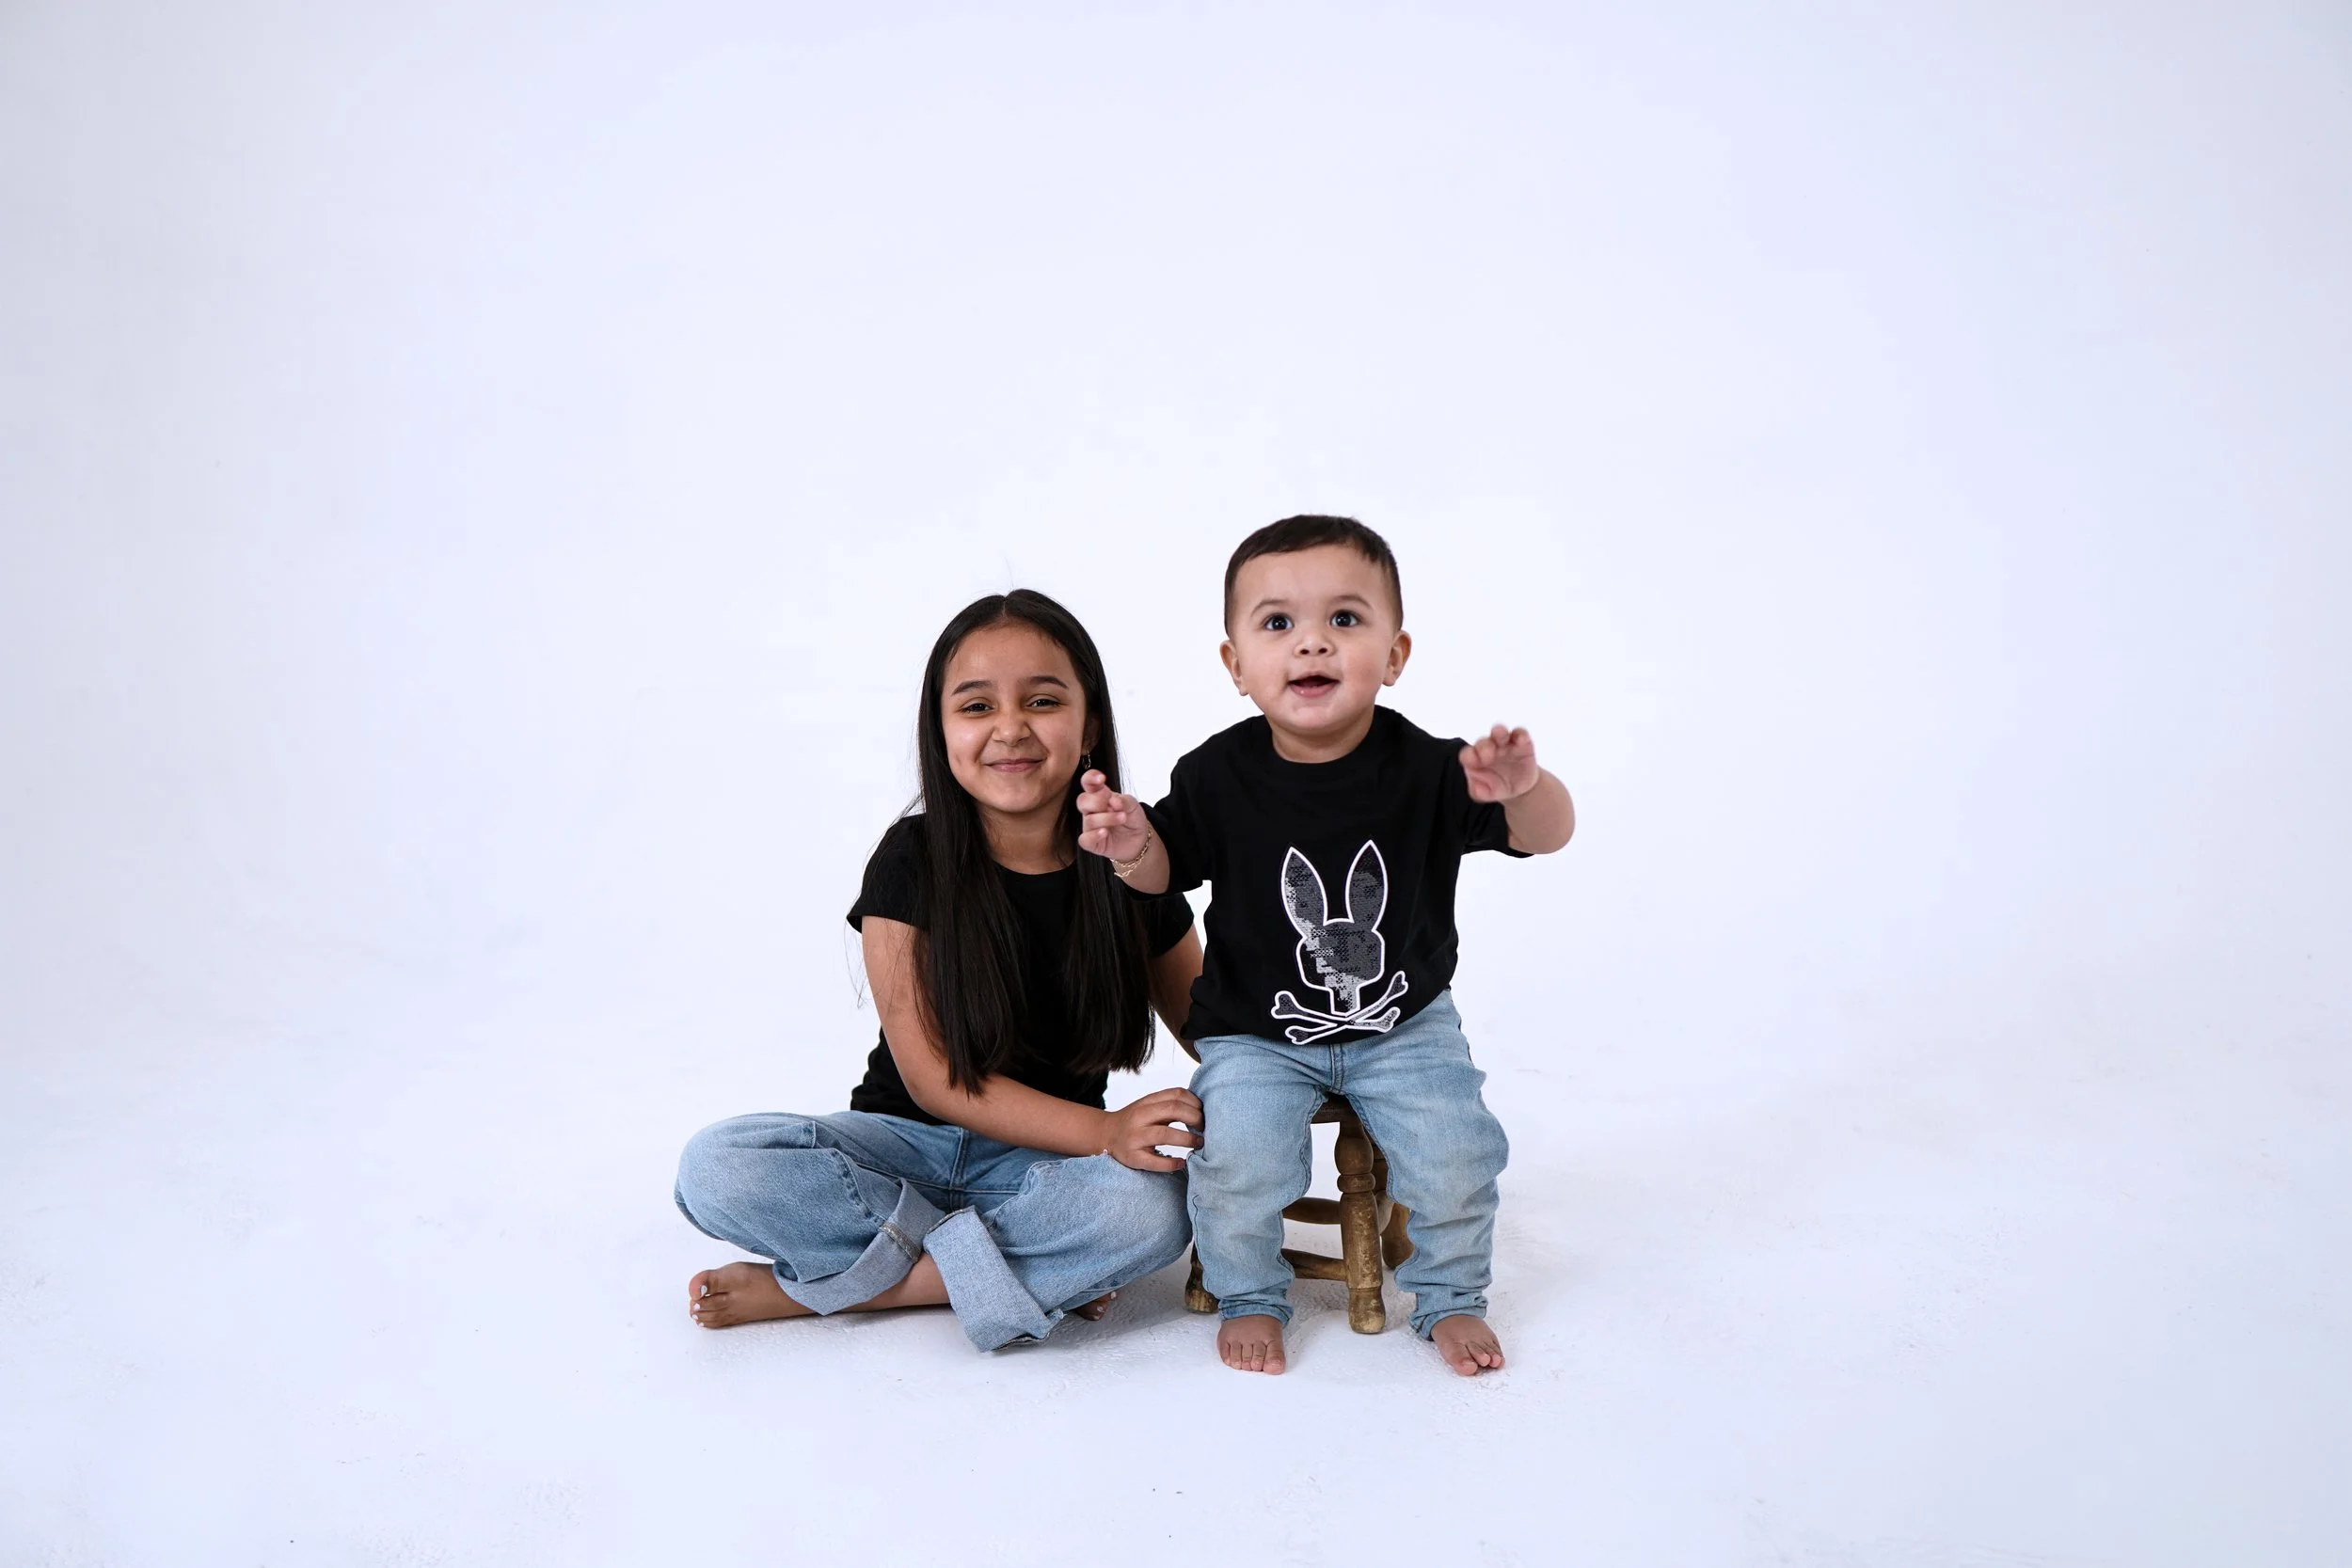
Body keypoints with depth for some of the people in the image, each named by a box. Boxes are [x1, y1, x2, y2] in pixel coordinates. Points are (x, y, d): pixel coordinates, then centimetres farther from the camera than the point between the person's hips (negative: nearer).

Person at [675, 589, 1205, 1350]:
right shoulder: (912, 863, -11)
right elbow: (932, 1077, -14)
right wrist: (1104, 1132, -26)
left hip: (1045, 1158, 1)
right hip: (908, 1139, -1)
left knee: (1155, 1205, -33)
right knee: (716, 1168, -26)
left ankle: (813, 1286, -20)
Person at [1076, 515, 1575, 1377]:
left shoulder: (1426, 770, -16)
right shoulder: (1219, 776, -14)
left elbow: (1546, 836, -15)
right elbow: (1168, 871, -1)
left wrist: (1525, 788, -39)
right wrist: (1132, 846, -25)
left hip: (1404, 1023, 1)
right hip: (1256, 1033, 0)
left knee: (1455, 1153, -13)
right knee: (1243, 1159, -19)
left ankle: (1449, 1296, 19)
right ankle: (1248, 1296, 13)